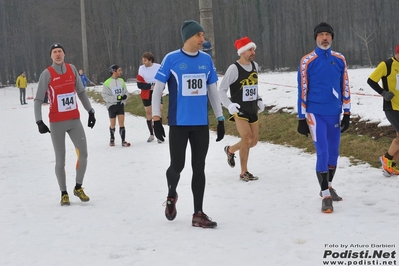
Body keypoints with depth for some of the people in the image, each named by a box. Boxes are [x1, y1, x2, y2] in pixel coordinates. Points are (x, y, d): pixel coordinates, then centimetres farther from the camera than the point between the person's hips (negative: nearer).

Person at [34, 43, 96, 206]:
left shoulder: (72, 69, 4)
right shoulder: (47, 74, -7)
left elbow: (81, 93, 14)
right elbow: (38, 100, -6)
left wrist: (90, 111, 11)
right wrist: (39, 121, -16)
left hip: (74, 120, 3)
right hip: (56, 123, -3)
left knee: (83, 154, -4)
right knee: (60, 160, 1)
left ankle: (78, 188, 15)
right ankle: (64, 193, 14)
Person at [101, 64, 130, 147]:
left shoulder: (121, 81, 2)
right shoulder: (107, 83, -12)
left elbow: (125, 92, 8)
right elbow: (105, 96, -14)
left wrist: (124, 97, -14)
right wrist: (116, 98, -22)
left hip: (121, 105, 3)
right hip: (112, 105, -3)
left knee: (121, 123, -4)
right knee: (113, 124, 9)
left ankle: (123, 141, -1)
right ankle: (112, 139, 30)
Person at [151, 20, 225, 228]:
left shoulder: (206, 60, 6)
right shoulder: (171, 59, -6)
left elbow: (213, 91, 13)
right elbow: (157, 89, -3)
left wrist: (220, 119, 10)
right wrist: (156, 119, -9)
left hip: (201, 124, 3)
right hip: (179, 123, -3)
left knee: (199, 168, 5)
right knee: (177, 166, -1)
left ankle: (198, 214, 11)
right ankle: (171, 196, 31)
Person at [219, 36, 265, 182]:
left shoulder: (255, 66, 7)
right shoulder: (234, 68, -14)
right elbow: (222, 90, -13)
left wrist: (259, 100, 10)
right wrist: (229, 105, -27)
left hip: (253, 111, 7)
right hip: (239, 111, -7)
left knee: (253, 141, 10)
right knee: (247, 138, -17)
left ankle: (230, 150, 38)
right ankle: (244, 172, -2)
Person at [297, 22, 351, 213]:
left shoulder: (339, 59, 4)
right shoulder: (307, 61, -6)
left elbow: (345, 87, 9)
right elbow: (302, 91, -5)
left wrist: (347, 114, 8)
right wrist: (301, 119, -6)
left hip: (334, 114, 4)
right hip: (316, 113, -4)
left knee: (333, 153, 12)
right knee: (323, 153, -9)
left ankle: (328, 187, 33)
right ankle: (326, 196, -2)